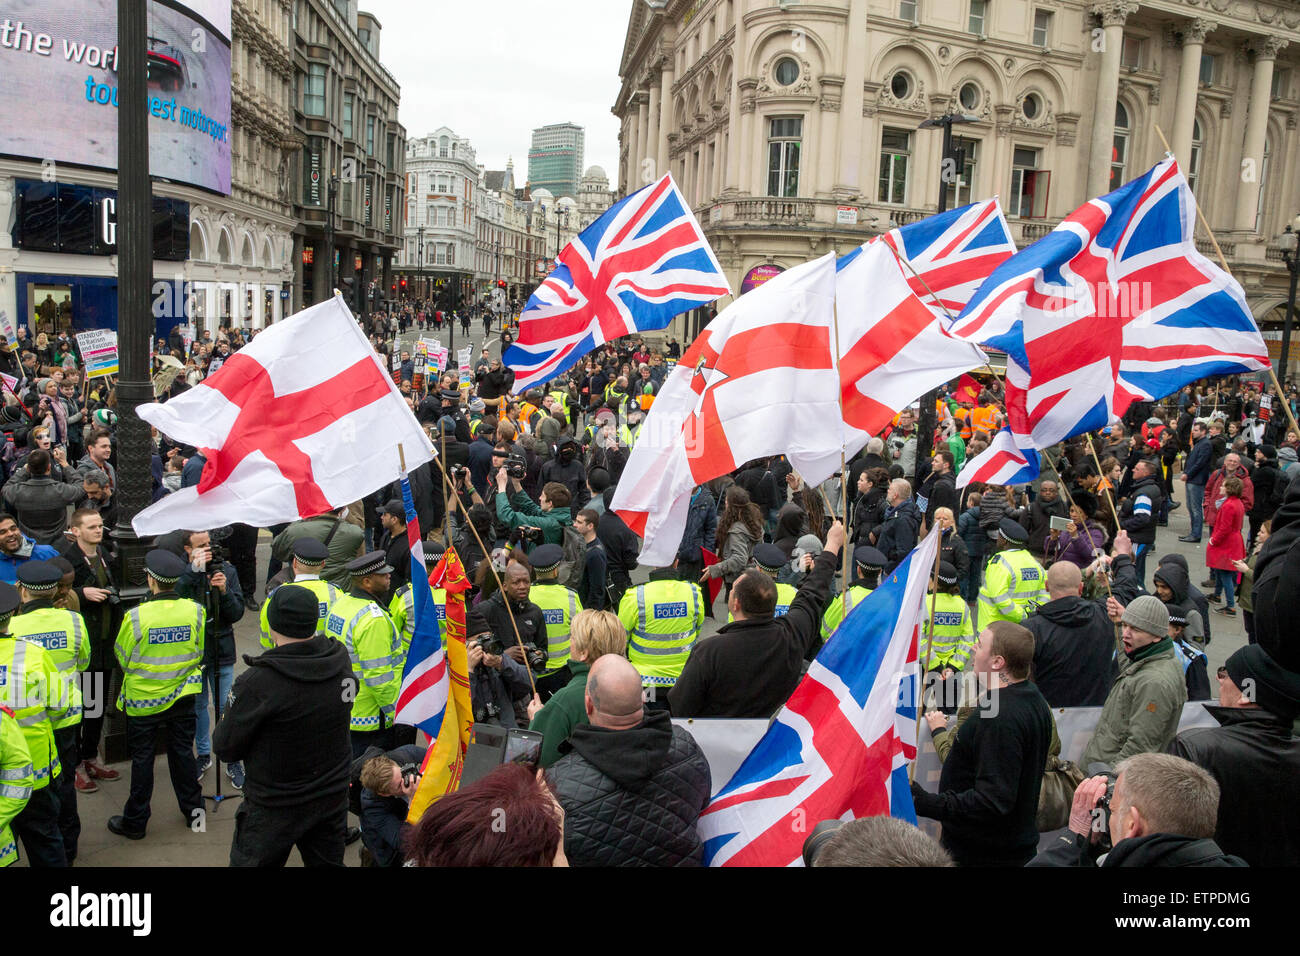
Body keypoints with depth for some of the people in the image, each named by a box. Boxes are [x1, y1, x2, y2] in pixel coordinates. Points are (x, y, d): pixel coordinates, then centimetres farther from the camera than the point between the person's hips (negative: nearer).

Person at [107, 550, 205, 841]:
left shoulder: (136, 617, -20)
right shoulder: (195, 611, -12)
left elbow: (122, 657, -6)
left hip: (143, 699, -3)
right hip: (182, 695, 3)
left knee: (142, 759, 10)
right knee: (182, 751, 17)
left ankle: (135, 822, 22)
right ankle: (193, 809, 29)